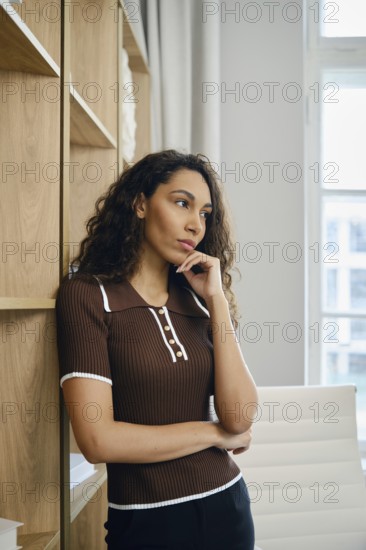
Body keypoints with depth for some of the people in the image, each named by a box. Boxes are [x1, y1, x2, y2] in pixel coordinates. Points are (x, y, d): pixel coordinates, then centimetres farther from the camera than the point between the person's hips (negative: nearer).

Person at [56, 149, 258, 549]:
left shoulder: (197, 302, 4)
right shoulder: (87, 295, -11)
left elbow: (240, 418, -8)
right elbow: (98, 440, -19)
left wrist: (217, 301, -11)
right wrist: (213, 432, -8)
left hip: (227, 504, 5)